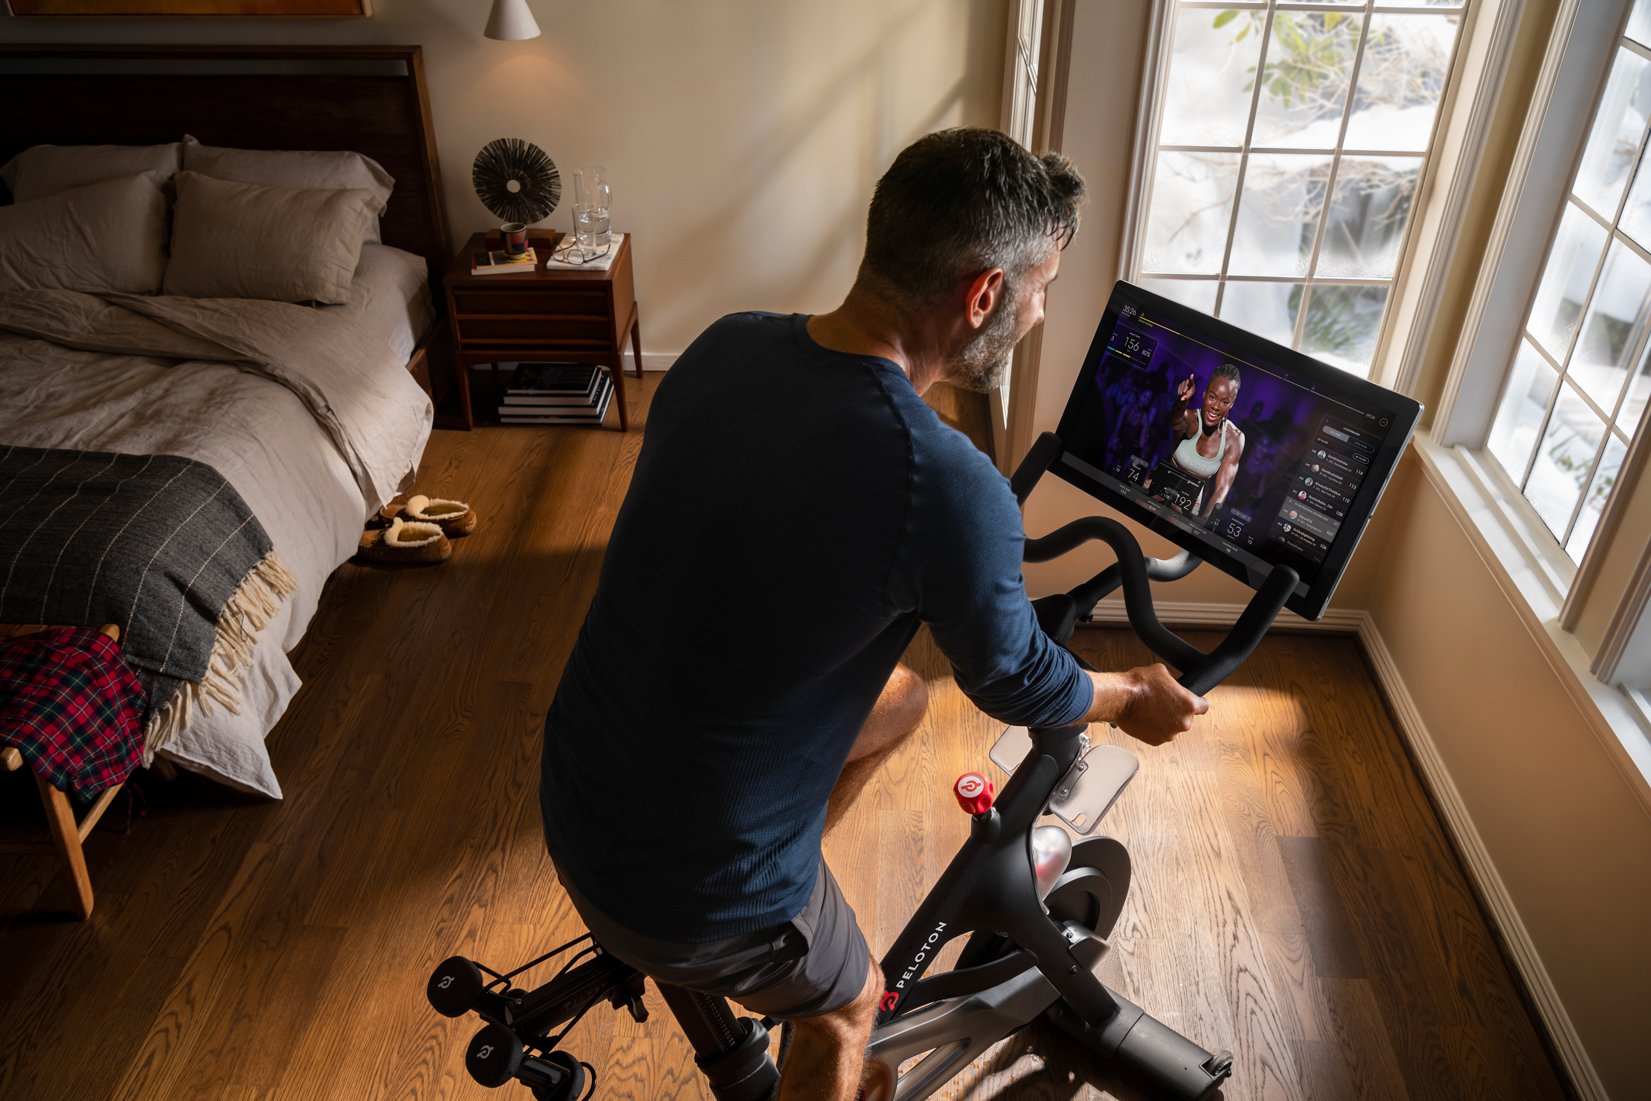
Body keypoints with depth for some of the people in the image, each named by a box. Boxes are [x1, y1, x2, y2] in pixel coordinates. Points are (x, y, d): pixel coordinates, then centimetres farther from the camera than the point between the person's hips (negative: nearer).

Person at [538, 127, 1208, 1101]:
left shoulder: (725, 347, -8)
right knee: (848, 1005, 26)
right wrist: (1135, 700, 14)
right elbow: (1019, 686, -9)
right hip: (687, 894, -6)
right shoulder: (952, 490, -29)